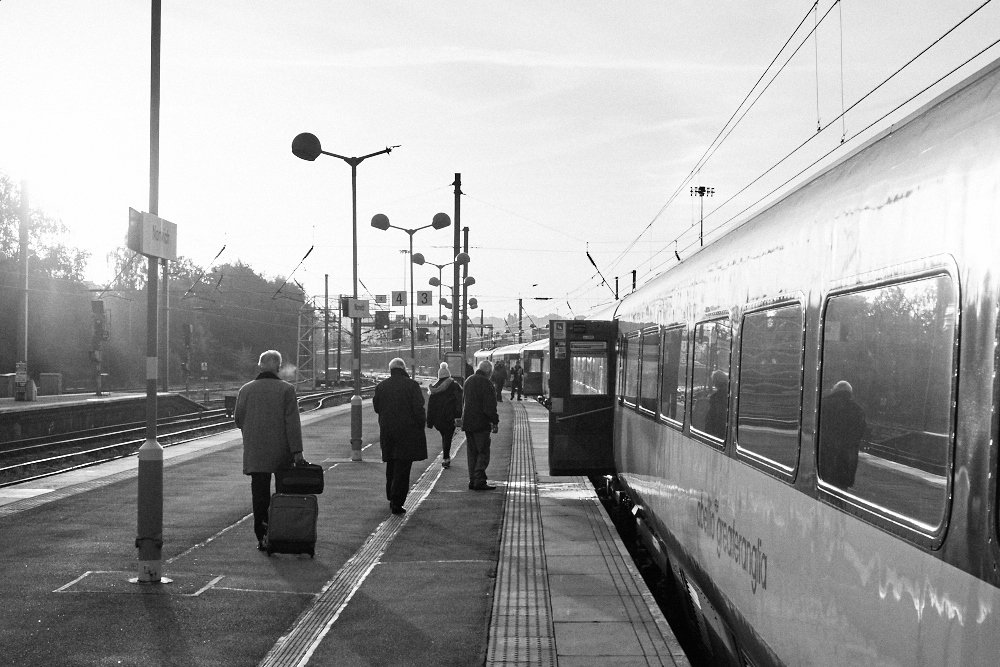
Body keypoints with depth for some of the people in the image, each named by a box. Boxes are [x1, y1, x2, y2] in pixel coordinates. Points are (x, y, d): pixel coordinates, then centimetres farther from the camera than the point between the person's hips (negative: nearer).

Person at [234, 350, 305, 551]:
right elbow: (292, 422, -10)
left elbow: (238, 419, 7)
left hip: (255, 452, 2)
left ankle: (261, 535, 3)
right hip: (281, 451, -2)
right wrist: (297, 451, -11)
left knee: (259, 493, 5)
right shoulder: (287, 389, -6)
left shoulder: (246, 389, 2)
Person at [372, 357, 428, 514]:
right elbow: (418, 408, -13)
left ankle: (391, 499, 25)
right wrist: (421, 423, 0)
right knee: (402, 467, -2)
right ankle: (397, 503, -6)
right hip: (408, 431, -4)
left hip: (387, 431, 4)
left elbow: (376, 407, 11)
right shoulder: (411, 385, -10)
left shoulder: (381, 386, 3)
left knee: (391, 466, 18)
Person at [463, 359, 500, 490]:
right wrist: (495, 422, -10)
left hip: (467, 423, 8)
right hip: (481, 424, -8)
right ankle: (479, 481, -8)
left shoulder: (468, 381, 13)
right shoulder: (486, 383, -14)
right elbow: (490, 406, -16)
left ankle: (472, 480, 14)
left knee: (472, 453, 12)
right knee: (483, 453, -4)